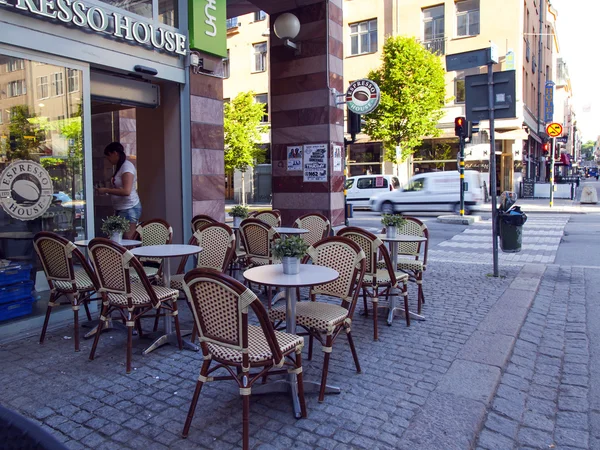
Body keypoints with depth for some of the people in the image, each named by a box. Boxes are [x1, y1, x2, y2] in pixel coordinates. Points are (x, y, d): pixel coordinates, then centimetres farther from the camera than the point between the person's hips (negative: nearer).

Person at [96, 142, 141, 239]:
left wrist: (106, 190, -14)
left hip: (129, 208, -9)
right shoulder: (120, 167, 18)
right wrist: (107, 190, 10)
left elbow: (126, 191, -21)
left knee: (128, 240, -13)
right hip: (120, 209, 9)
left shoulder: (127, 166, -11)